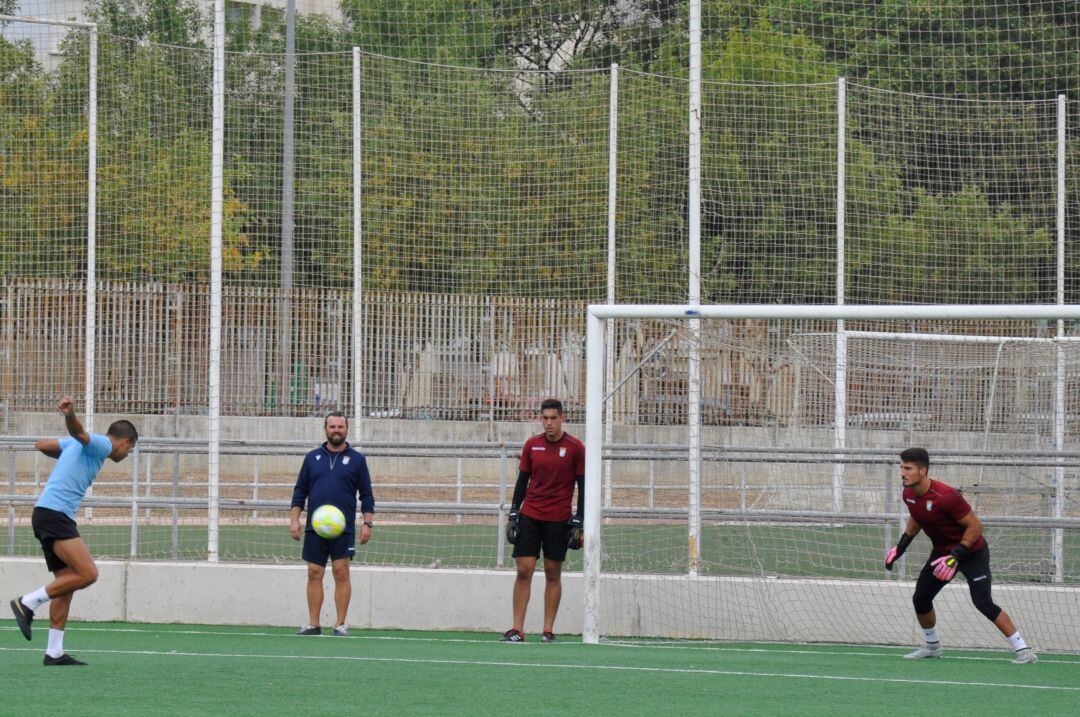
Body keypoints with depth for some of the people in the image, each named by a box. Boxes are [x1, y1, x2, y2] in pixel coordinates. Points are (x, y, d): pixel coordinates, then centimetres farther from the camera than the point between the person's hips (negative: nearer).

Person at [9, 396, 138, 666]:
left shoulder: (76, 445, 23)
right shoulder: (102, 445, -3)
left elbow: (42, 444, 29)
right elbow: (79, 432, -24)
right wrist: (70, 414, -45)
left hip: (48, 515, 10)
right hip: (55, 514, -10)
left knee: (67, 582, 8)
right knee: (87, 574, -18)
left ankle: (54, 652, 5)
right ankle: (28, 603, -12)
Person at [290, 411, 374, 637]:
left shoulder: (356, 459, 5)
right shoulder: (312, 458, 11)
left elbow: (367, 495, 5)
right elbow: (300, 491, 13)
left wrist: (367, 523, -4)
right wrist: (294, 519, 4)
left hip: (344, 528, -2)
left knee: (341, 574, -6)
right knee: (314, 574, 2)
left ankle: (340, 624, -2)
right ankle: (313, 624, 6)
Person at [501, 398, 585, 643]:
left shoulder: (575, 448, -3)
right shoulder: (532, 445, 6)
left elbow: (582, 486, -1)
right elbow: (522, 481, 11)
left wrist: (578, 522, -6)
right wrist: (513, 514, 4)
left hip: (558, 520, -2)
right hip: (529, 516, 2)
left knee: (553, 573, 2)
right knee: (524, 571, -5)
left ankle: (548, 630, 7)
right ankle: (517, 629, -6)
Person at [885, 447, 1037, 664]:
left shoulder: (946, 497, -32)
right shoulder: (909, 495, -7)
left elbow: (975, 526, -25)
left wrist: (956, 556, -30)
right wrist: (902, 545, 10)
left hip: (972, 552, -8)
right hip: (942, 551, 8)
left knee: (983, 604, -18)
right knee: (920, 599, 7)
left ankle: (1023, 650, -13)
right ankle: (931, 646, 31)